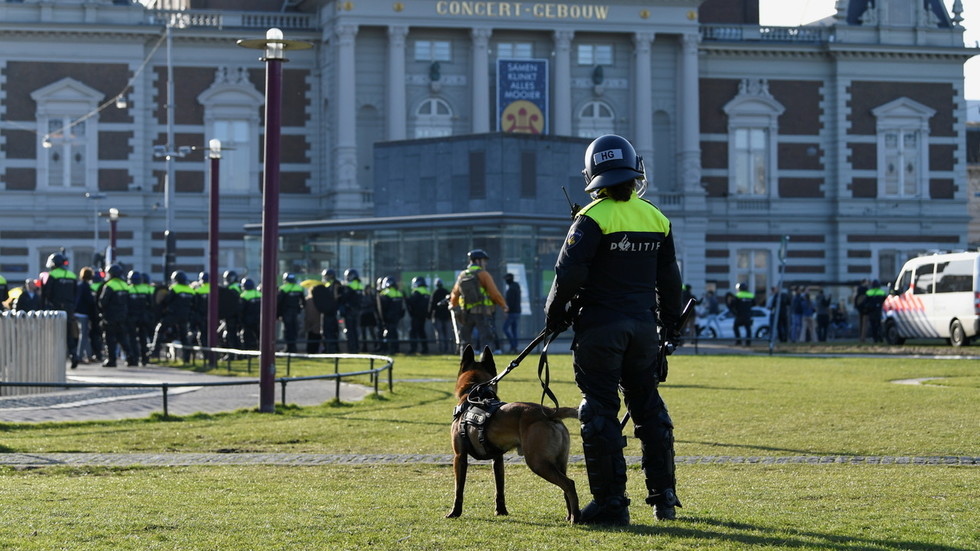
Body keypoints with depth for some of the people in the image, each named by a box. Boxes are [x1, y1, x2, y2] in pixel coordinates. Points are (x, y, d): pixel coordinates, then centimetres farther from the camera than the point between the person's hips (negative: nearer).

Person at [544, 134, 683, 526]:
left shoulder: (594, 218, -11)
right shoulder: (656, 218, 7)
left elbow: (569, 273, -15)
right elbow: (669, 279, 14)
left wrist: (555, 314, 1)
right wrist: (671, 324, 25)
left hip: (601, 327, -5)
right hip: (643, 325, 5)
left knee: (600, 412, -1)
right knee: (648, 407, 15)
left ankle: (610, 503, -2)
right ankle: (664, 496, 18)